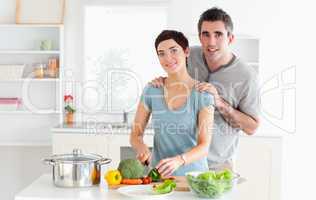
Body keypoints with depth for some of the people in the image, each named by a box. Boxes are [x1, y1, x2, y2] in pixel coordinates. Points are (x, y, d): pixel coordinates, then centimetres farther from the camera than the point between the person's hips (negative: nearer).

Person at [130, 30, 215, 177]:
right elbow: (136, 134, 9)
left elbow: (204, 146, -9)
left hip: (193, 174, -2)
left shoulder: (202, 93, -4)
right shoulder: (151, 91, 3)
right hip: (158, 175, 2)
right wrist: (142, 148, -13)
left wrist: (179, 160, -27)